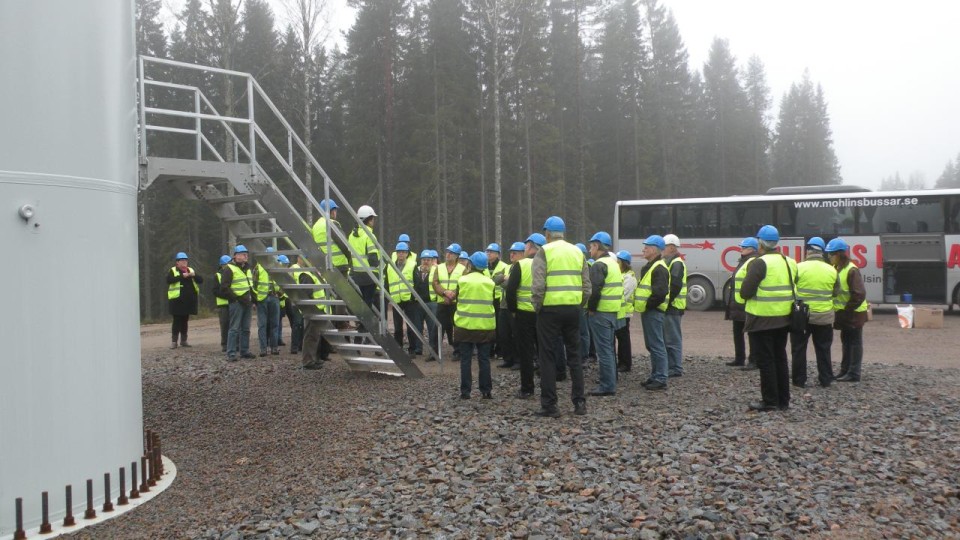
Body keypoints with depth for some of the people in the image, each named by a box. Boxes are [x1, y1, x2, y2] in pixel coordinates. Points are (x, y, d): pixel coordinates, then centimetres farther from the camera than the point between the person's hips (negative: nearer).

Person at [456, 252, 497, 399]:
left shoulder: (462, 280, -6)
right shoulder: (490, 282, -1)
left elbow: (457, 299, 7)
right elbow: (492, 302, 10)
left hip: (465, 325, -1)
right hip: (485, 326, 1)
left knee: (465, 359, 4)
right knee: (484, 359, 6)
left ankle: (465, 391, 4)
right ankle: (486, 390, 7)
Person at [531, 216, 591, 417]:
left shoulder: (544, 251, -5)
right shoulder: (577, 251, 10)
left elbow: (538, 285, -15)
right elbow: (587, 286, 7)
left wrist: (537, 307, -2)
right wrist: (579, 305, 15)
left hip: (550, 309, -4)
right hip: (573, 309, 4)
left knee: (548, 357, 3)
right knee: (574, 355, 13)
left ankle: (549, 405, 5)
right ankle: (579, 402, 14)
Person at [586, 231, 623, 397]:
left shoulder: (599, 265, -14)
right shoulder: (614, 263, 17)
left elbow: (595, 290, -23)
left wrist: (591, 308, -13)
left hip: (600, 313, -10)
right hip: (613, 311, 10)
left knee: (603, 350, -6)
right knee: (609, 349, 16)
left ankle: (607, 386, -5)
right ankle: (610, 382, 24)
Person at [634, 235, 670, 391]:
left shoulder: (659, 268, -15)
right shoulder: (649, 267, 18)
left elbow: (660, 293, -25)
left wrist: (648, 305, -15)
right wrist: (640, 305, 14)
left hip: (653, 312, -11)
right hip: (647, 312, 11)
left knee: (656, 346, -8)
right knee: (652, 345, 15)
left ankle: (660, 380, -4)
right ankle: (655, 376, 22)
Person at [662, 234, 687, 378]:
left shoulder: (676, 264, -13)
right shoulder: (670, 262, 19)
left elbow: (675, 286, -22)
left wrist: (666, 303, -21)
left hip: (672, 308, -10)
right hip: (669, 308, 10)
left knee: (672, 339, -6)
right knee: (668, 339, 15)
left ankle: (676, 369, -1)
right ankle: (671, 367, 22)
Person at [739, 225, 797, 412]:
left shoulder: (759, 263, -15)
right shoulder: (790, 263, 8)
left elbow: (745, 292, -18)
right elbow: (793, 289, 12)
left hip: (762, 320, -7)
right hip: (783, 319, 7)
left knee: (766, 361, 0)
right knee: (780, 359, 15)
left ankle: (769, 401, 3)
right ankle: (783, 400, 21)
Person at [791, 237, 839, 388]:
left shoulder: (799, 268, -12)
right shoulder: (831, 270, -1)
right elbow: (835, 292, 8)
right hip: (824, 316, 3)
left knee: (799, 349, 8)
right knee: (823, 350, 14)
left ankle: (799, 380, 10)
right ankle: (825, 380, 19)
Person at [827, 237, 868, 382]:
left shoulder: (852, 270, -21)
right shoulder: (835, 268, 5)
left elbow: (859, 294, -24)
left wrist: (847, 309, -17)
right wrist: (839, 310, 3)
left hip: (854, 313, -8)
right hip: (843, 312, 9)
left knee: (854, 343, -1)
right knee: (846, 342, 16)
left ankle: (853, 374, 3)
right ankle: (845, 370, 24)